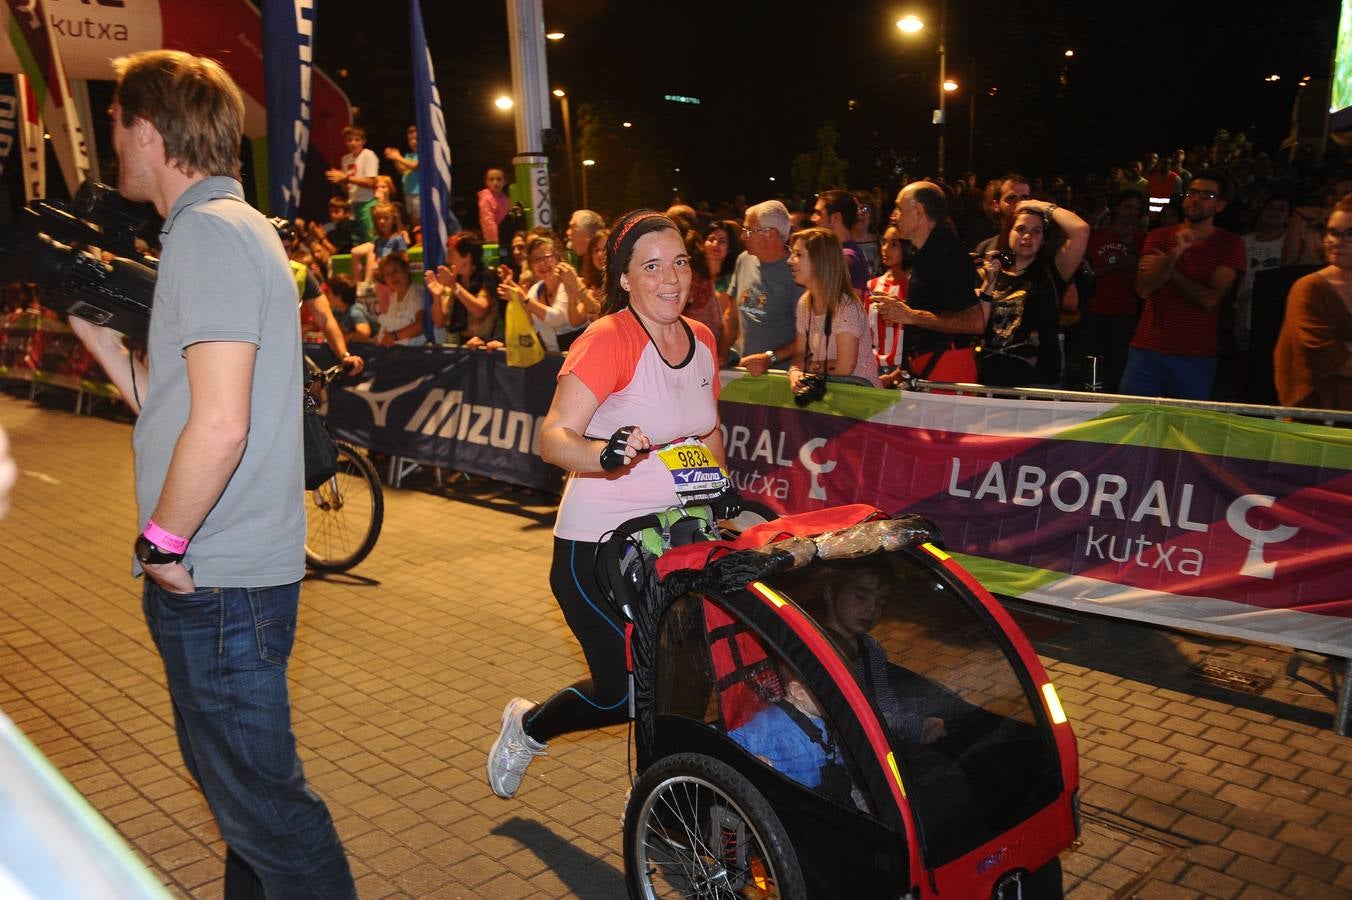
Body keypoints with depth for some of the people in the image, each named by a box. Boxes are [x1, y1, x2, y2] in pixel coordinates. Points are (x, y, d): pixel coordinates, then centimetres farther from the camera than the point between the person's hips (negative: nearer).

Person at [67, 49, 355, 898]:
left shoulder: (208, 231, -16)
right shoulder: (229, 224, 16)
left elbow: (219, 424, -25)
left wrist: (161, 543, -14)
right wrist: (96, 329, 12)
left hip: (218, 581, -10)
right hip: (222, 572, 10)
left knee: (261, 799, 1)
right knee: (238, 782, 23)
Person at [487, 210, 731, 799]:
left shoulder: (701, 340, 5)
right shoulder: (607, 340, -18)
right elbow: (552, 437, -26)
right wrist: (604, 454, -44)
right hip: (599, 547, -7)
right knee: (623, 691, 0)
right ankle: (527, 728, 28)